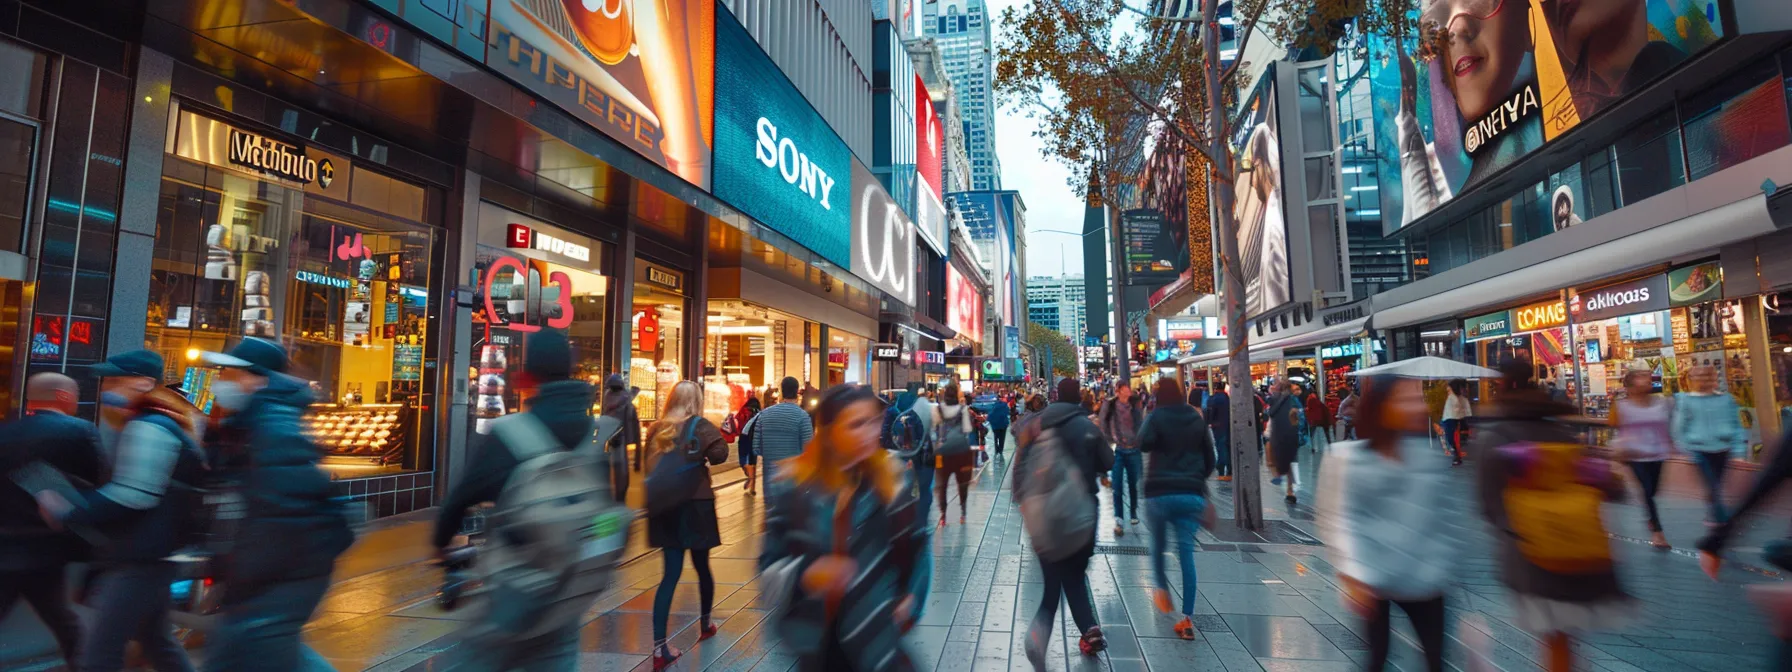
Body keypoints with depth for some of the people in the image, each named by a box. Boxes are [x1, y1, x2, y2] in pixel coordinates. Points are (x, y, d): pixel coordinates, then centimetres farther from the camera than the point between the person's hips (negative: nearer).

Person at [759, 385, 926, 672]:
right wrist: (807, 574, -23)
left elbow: (913, 538, 4)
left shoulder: (887, 477, -9)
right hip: (816, 631, 0)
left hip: (876, 628, 0)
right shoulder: (797, 484, -11)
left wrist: (909, 595, -1)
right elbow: (770, 559, -6)